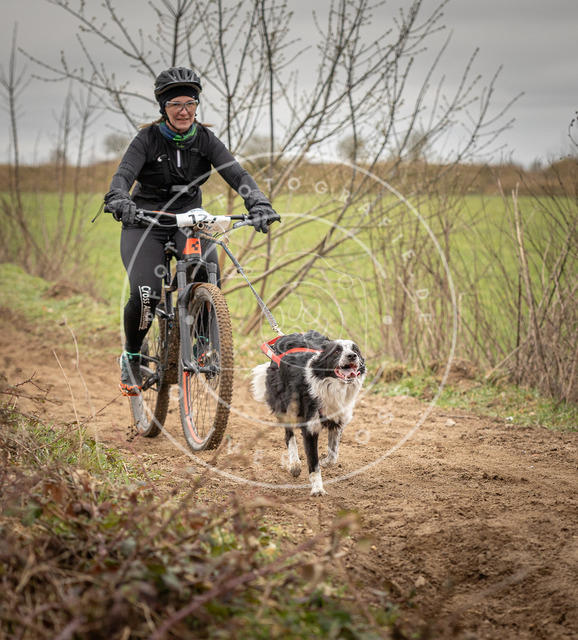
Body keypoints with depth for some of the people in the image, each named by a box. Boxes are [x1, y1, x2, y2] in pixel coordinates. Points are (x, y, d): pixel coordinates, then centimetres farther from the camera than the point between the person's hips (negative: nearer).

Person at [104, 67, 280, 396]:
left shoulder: (205, 139, -4)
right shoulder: (148, 139, -11)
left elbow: (236, 172, -17)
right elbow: (124, 173, -25)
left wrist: (258, 203, -36)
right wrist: (118, 199, -49)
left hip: (188, 218, 2)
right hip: (145, 220, -2)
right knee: (145, 295, -21)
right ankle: (131, 357, 6)